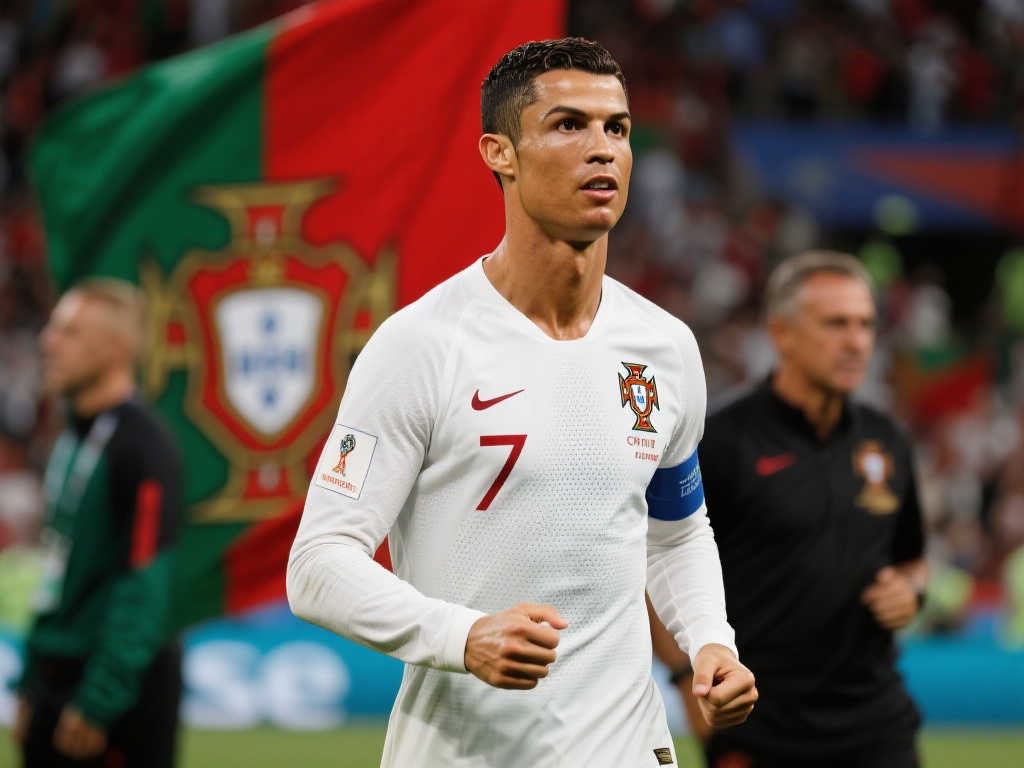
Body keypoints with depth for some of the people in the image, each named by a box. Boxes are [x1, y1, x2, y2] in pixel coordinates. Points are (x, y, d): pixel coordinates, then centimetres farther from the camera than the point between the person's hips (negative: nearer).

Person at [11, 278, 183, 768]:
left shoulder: (141, 448, -14)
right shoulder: (72, 440, 13)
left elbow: (143, 585, -19)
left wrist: (98, 703, -20)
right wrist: (30, 682, 16)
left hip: (116, 689, -9)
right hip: (56, 680, 9)